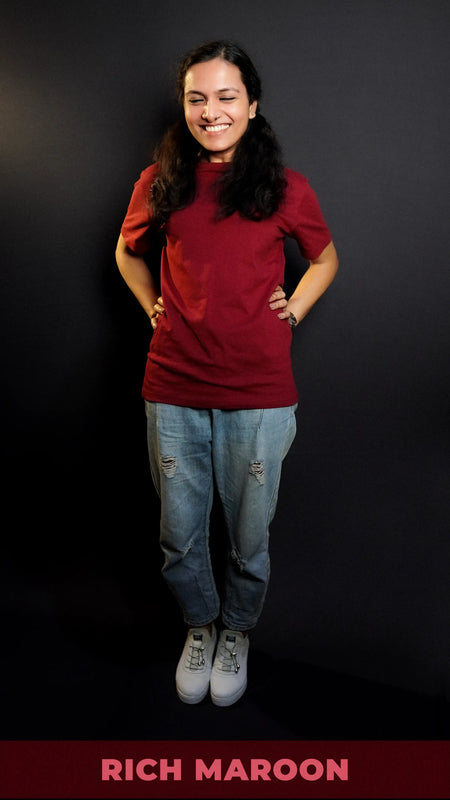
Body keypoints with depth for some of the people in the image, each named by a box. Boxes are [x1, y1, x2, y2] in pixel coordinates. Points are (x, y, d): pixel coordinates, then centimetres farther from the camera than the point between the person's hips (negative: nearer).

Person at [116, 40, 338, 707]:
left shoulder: (285, 188, 1)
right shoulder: (159, 183, 5)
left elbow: (325, 259, 17)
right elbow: (128, 252, 22)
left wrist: (292, 310, 3)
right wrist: (154, 306, 8)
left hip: (258, 392, -1)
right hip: (173, 388, 2)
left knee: (249, 538, 11)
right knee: (180, 537, 13)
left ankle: (237, 629, 41)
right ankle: (200, 622, 42)